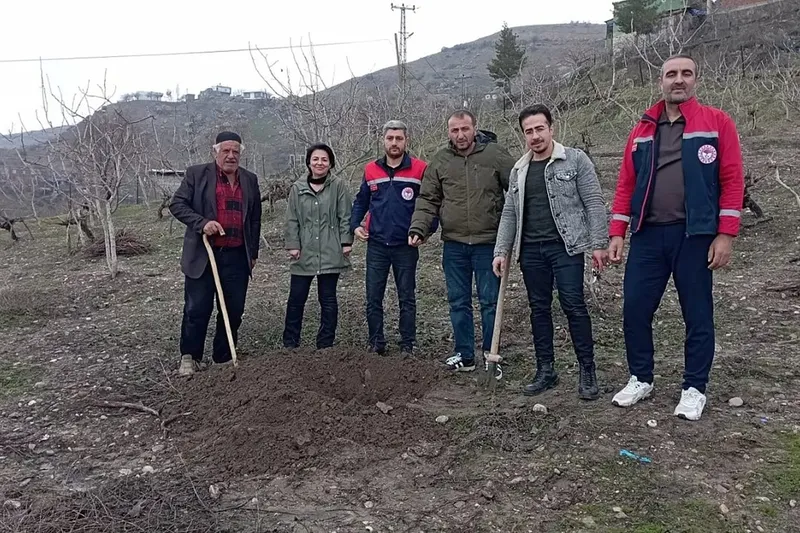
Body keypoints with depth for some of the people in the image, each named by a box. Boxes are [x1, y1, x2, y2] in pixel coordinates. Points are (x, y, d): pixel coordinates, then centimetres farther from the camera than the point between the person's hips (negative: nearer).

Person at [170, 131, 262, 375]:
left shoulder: (250, 180, 12)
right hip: (202, 255, -3)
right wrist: (202, 222, -16)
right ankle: (190, 356, 16)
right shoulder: (197, 174, 1)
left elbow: (255, 219, 16)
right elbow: (177, 204, -2)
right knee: (197, 309, 0)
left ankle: (224, 358, 20)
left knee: (234, 311, 6)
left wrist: (253, 253, 14)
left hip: (237, 257, 4)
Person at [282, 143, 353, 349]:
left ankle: (325, 344, 17)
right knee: (296, 299, 6)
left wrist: (346, 243, -6)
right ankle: (290, 343, 18)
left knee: (328, 299, 7)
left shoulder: (338, 186, 0)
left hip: (330, 253, -2)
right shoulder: (297, 188, 6)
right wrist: (293, 245, -2)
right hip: (304, 253, 2)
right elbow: (292, 220, 6)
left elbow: (345, 217, 0)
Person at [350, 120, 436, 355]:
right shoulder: (371, 170, 6)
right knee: (373, 299, 6)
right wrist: (355, 225, 3)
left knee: (407, 299, 8)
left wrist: (427, 229, -12)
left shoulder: (420, 169, -4)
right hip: (376, 245, 3)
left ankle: (407, 346, 18)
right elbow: (360, 202, 16)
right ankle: (376, 344, 19)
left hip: (406, 246, -2)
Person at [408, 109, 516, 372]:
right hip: (454, 244, 3)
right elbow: (427, 200, 5)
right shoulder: (439, 160, 4)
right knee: (458, 302, 11)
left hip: (488, 242, -2)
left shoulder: (495, 154, -3)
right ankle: (464, 355, 24)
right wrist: (418, 228, -9)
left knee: (490, 301, 6)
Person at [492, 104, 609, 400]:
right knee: (539, 308, 9)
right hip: (531, 250, 5)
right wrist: (501, 251, 8)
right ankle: (545, 370, 19)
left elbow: (594, 203, -4)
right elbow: (509, 214, 14)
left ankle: (587, 371, 7)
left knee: (574, 306, -6)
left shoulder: (575, 159, -1)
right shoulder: (518, 170, 13)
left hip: (565, 246, -5)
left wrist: (599, 244, -10)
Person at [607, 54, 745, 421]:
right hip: (647, 236, 3)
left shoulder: (717, 122, 1)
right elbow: (626, 184, 8)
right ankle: (640, 379, 23)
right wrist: (617, 234, 2)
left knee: (698, 314, 6)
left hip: (695, 236, -3)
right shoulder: (642, 130, 11)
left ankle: (694, 389, 21)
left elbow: (732, 180, -4)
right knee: (635, 309, 4)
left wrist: (725, 235, -11)